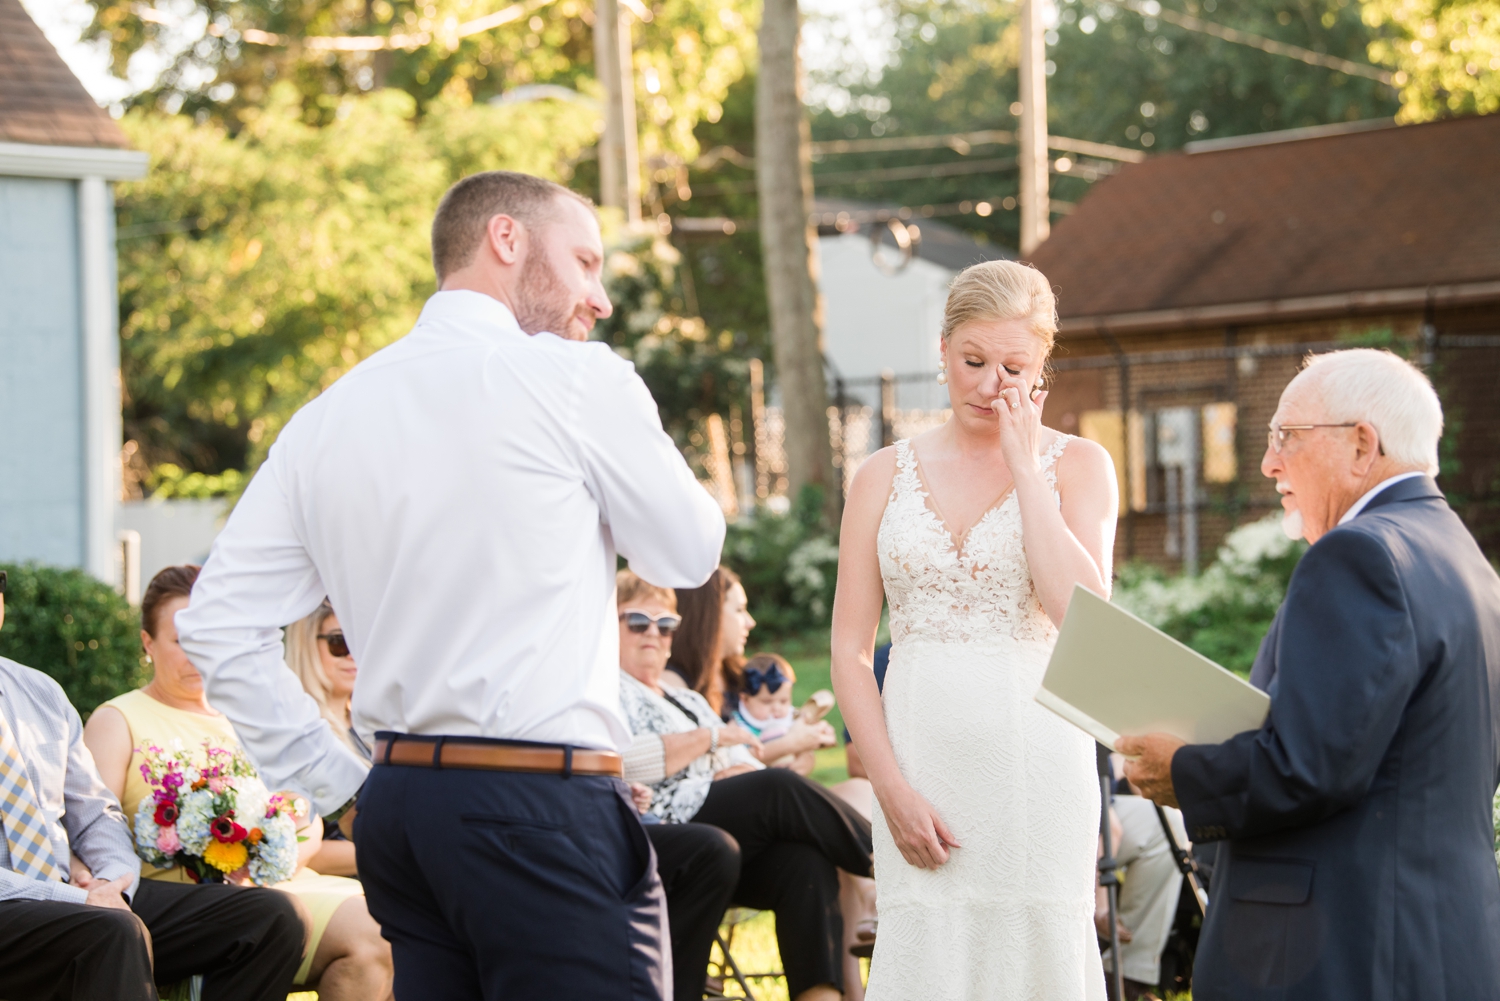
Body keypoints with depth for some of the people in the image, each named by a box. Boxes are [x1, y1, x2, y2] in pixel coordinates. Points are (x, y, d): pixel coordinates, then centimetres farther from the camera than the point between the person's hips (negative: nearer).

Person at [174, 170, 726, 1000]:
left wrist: (342, 789, 11)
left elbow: (216, 625, 9)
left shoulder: (326, 417, 12)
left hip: (395, 806, 7)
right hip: (540, 806, -7)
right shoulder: (580, 379, -5)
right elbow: (688, 554, 7)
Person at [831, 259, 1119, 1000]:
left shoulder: (1077, 465, 5)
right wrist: (891, 786, -6)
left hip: (1035, 763, -1)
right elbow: (850, 650, 6)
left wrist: (1025, 467, -7)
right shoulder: (886, 475, 9)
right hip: (919, 766, 1)